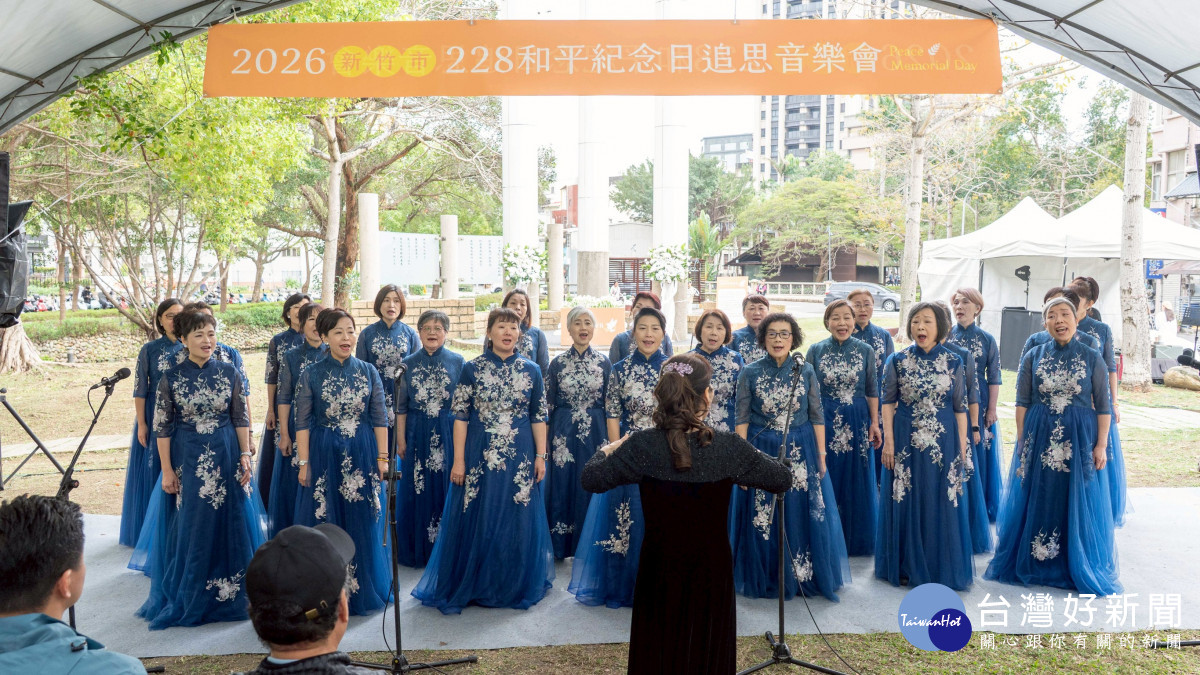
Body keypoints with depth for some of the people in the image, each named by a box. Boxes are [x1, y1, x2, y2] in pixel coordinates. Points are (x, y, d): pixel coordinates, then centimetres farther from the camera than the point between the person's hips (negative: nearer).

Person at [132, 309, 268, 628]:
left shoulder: (229, 373, 1)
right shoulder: (171, 379, -3)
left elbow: (241, 418, 4)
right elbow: (162, 427, -2)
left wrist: (245, 455, -3)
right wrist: (167, 470, -5)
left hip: (226, 459, 1)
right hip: (186, 460, -1)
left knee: (228, 526, 7)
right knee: (187, 529, 7)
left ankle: (227, 594, 22)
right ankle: (187, 599, 22)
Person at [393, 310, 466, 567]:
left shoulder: (457, 362, 1)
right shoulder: (409, 364, 4)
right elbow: (401, 406, 7)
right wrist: (401, 440, 3)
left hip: (449, 434, -1)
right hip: (417, 434, 1)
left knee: (446, 491, 3)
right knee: (417, 493, 6)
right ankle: (417, 551, 19)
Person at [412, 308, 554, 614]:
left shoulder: (531, 370, 4)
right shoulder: (472, 368, -1)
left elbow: (539, 416, 6)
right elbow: (460, 416, -3)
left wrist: (540, 456, 1)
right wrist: (458, 460, -7)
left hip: (519, 459, 2)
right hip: (479, 456, -1)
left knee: (517, 522, 8)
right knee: (474, 521, 5)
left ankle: (515, 587, 25)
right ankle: (469, 586, 21)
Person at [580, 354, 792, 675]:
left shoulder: (641, 445, -16)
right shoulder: (729, 446, -16)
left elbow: (591, 479, -9)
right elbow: (783, 480, -5)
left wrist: (606, 450, 11)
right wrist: (752, 457, 14)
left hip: (660, 573, 0)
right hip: (711, 572, 0)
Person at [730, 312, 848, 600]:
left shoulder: (805, 371, 1)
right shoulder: (750, 373, -2)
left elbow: (817, 416, 3)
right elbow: (742, 419, -2)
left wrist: (821, 455, 0)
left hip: (801, 452, 1)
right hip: (761, 452, -1)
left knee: (803, 517, 6)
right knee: (763, 519, 6)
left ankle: (805, 577, 24)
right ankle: (767, 580, 23)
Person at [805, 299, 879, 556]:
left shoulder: (866, 351, 0)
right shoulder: (816, 350, 0)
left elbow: (872, 391, 4)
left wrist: (875, 423, -1)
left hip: (857, 422, 0)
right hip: (824, 422, 0)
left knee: (858, 481, 8)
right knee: (826, 480, 6)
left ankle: (858, 539, 24)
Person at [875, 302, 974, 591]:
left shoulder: (953, 362, 0)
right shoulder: (897, 360, -1)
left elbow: (960, 407, 3)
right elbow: (888, 402, 0)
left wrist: (962, 444, 1)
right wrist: (888, 441, -6)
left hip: (943, 442, 0)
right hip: (905, 441, 0)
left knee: (941, 503, 6)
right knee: (905, 502, 7)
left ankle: (941, 566, 22)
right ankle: (906, 566, 20)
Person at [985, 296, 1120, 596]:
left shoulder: (1092, 358, 0)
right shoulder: (1033, 357, 2)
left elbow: (1103, 406, 0)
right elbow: (1022, 403, 3)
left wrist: (1101, 445, -5)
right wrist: (1021, 441, -2)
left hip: (1079, 439, -1)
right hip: (1039, 438, 1)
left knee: (1078, 504, 6)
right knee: (1036, 502, 8)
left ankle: (1080, 567, 20)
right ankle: (1032, 562, 22)